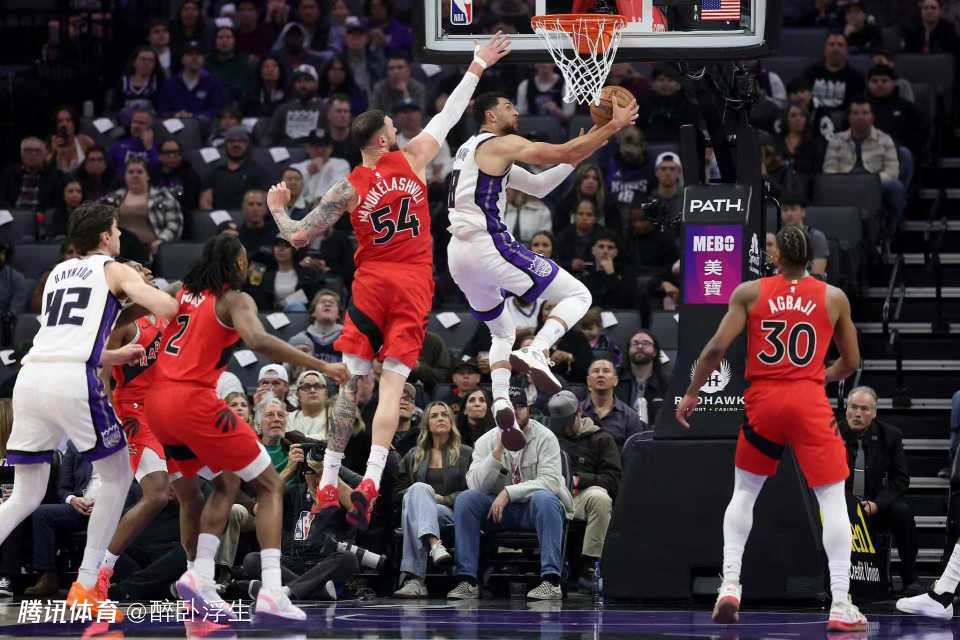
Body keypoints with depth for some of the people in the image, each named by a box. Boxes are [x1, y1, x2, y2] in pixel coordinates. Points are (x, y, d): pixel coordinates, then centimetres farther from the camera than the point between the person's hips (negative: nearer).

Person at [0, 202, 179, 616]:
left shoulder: (57, 273, 28)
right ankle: (84, 588, 7)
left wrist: (117, 356, 41)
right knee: (117, 477, 13)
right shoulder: (115, 271, 10)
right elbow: (166, 308, -6)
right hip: (72, 381, -6)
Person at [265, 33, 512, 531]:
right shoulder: (412, 158, 0)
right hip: (414, 284, 0)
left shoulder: (348, 188, -2)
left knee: (350, 383, 6)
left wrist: (276, 209, 18)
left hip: (372, 283, 0)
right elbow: (449, 115, 12)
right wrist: (478, 66, 22)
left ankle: (328, 484, 3)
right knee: (391, 385, -6)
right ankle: (370, 481, -20)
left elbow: (298, 236, -2)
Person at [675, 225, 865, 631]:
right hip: (809, 403, -1)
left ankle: (729, 586, 9)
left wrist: (691, 394, 7)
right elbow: (851, 362, 12)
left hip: (763, 400, 1)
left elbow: (716, 348, -4)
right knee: (833, 499, 2)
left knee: (744, 493, 21)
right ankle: (841, 606, -7)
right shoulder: (834, 298, 5)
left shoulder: (749, 293, 3)